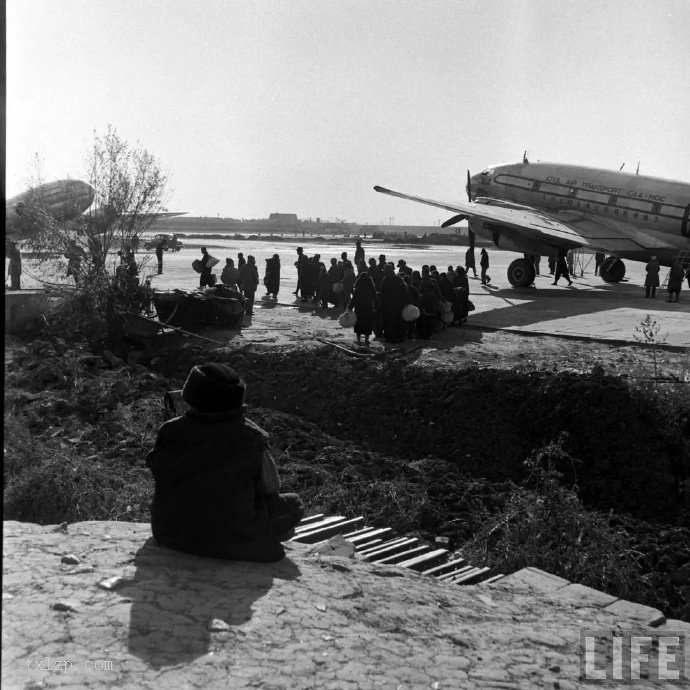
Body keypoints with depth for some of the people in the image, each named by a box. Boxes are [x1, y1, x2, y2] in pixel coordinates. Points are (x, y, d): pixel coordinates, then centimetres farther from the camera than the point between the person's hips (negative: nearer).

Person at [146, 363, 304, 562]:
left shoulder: (170, 432, -14)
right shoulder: (250, 438, -21)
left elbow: (161, 476, 1)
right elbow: (270, 487, -8)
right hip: (234, 542, -4)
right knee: (293, 505, 20)